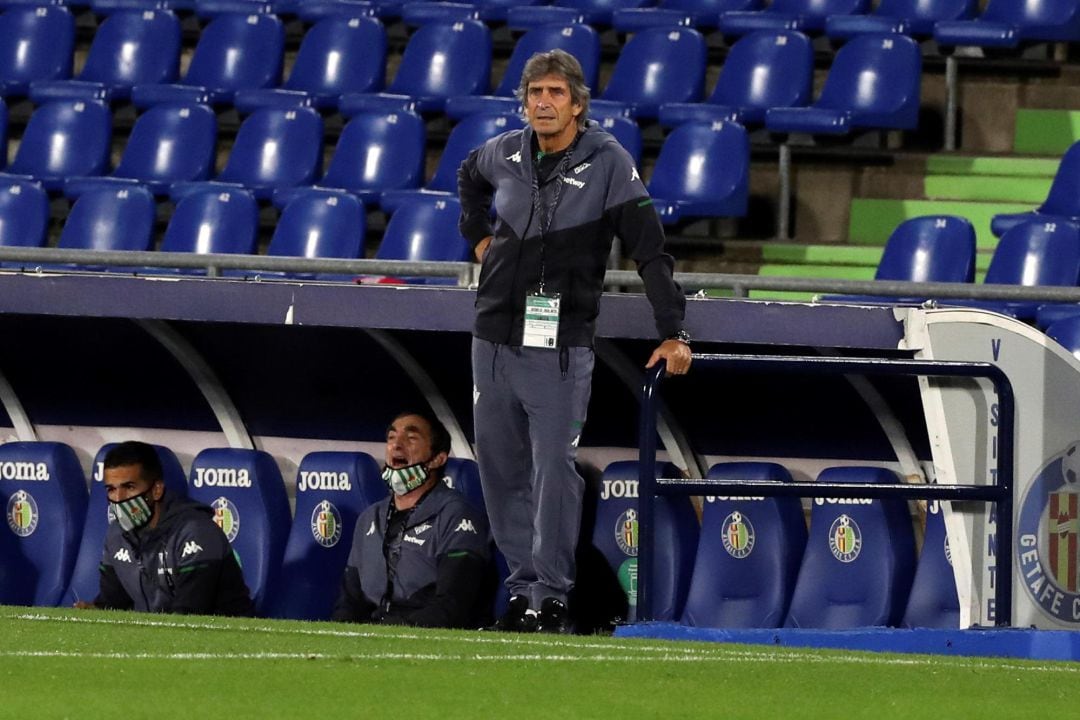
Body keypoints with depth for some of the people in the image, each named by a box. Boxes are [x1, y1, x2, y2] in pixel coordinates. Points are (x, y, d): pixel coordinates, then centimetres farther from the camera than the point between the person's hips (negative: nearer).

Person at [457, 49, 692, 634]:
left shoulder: (607, 162, -8)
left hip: (561, 346, -5)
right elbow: (468, 176, 32)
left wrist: (672, 333, -19)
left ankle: (553, 596, -4)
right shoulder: (504, 153, 5)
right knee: (500, 468, 7)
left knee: (555, 469, -9)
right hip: (495, 338, 5)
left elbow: (650, 250, -12)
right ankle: (523, 586, 15)